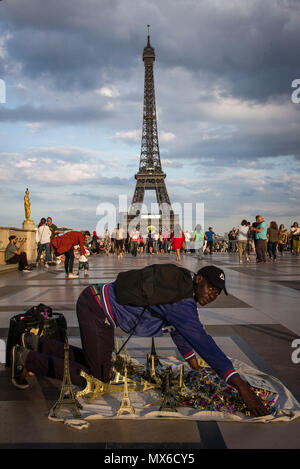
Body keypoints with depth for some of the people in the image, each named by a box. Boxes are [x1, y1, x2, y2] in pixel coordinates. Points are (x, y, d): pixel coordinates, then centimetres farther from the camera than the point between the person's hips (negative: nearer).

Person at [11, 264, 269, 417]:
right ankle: (27, 359, 6)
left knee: (98, 362, 19)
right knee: (99, 377, -6)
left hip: (100, 307, 10)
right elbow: (202, 341, -35)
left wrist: (195, 367, 25)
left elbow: (179, 331, 21)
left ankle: (36, 344, 28)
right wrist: (241, 386, -34)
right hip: (95, 306, -10)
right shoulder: (180, 300, -26)